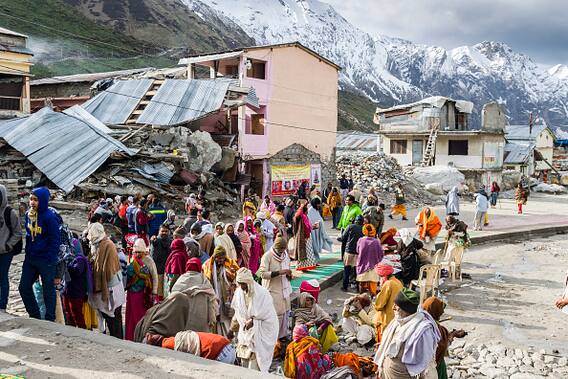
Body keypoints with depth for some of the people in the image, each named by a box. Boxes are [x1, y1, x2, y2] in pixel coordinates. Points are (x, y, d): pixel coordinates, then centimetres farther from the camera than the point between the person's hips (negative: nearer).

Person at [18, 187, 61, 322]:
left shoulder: (49, 217, -17)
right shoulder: (28, 215, 4)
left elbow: (55, 240, -15)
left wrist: (50, 259, -17)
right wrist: (28, 253, 11)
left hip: (46, 260, -7)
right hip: (30, 258, 7)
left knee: (49, 290, 6)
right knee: (24, 287, 11)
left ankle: (50, 320, 20)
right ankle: (35, 316, 28)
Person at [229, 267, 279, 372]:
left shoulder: (262, 293, -16)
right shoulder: (238, 292, 0)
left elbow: (267, 314, -12)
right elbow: (237, 313, 12)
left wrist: (253, 320, -17)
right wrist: (232, 330, 15)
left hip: (260, 331, -5)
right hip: (244, 332, 5)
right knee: (244, 362, 8)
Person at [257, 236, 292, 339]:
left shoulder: (285, 254, 5)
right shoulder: (267, 256, -16)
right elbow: (262, 273, -22)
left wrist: (289, 274, -2)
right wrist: (279, 272, -28)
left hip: (285, 288, 7)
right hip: (273, 289, -7)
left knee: (285, 311, 13)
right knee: (276, 314, -5)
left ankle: (283, 334, 29)